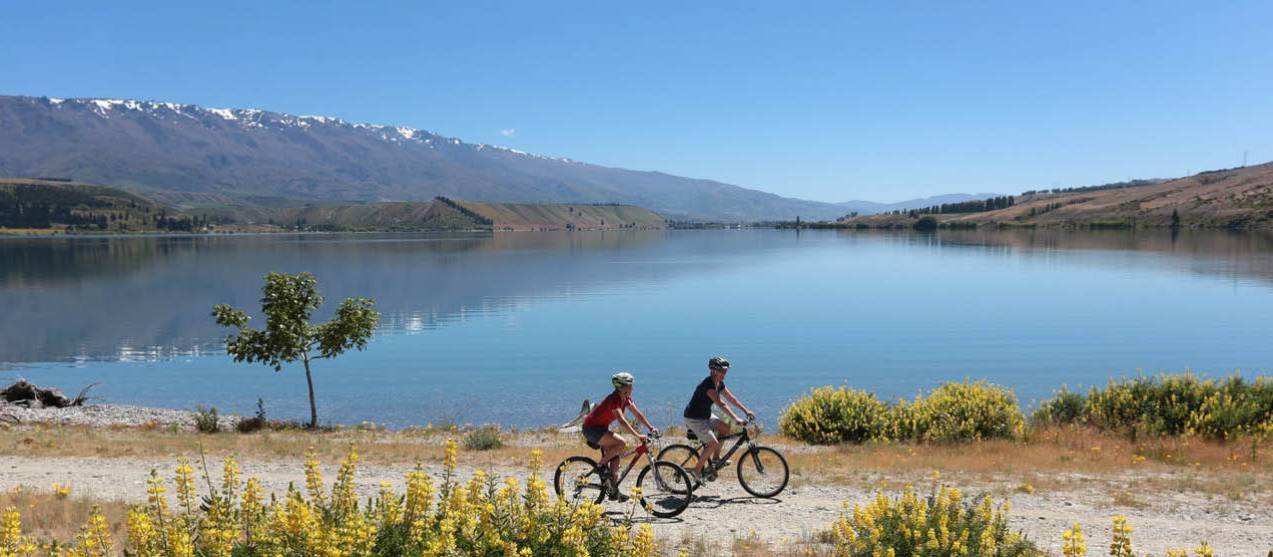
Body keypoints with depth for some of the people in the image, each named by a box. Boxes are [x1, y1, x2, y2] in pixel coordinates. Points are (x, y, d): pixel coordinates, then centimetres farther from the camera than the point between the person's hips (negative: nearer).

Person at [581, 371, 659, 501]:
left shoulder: (626, 399, 2)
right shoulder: (614, 399, -26)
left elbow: (638, 414, 3)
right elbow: (622, 421, -36)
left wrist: (651, 428, -9)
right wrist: (638, 436, -43)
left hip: (601, 428, 10)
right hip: (591, 428, -10)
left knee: (615, 459, 4)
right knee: (622, 443, -26)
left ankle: (614, 492, 9)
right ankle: (601, 465, -9)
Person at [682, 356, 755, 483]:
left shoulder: (719, 384, 3)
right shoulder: (708, 385, -26)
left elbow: (731, 398, 10)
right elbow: (721, 404, -32)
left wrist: (746, 411, 4)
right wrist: (735, 419, -36)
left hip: (705, 416, 10)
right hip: (694, 419, -10)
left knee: (725, 428, 1)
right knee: (714, 443, -17)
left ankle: (715, 459, 12)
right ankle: (697, 470, -3)